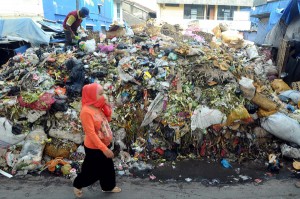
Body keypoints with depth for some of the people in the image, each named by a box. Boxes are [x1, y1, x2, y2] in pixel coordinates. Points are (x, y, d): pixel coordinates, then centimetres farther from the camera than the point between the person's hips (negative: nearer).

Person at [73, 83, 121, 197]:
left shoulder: (97, 107, -1)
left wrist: (107, 107, -7)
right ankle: (78, 185, 37)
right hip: (94, 148, -8)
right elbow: (91, 133, -29)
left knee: (108, 167, 21)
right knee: (92, 171, 11)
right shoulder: (86, 111, -27)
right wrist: (104, 149, -28)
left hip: (103, 145, 8)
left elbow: (108, 119, 11)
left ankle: (108, 186, 43)